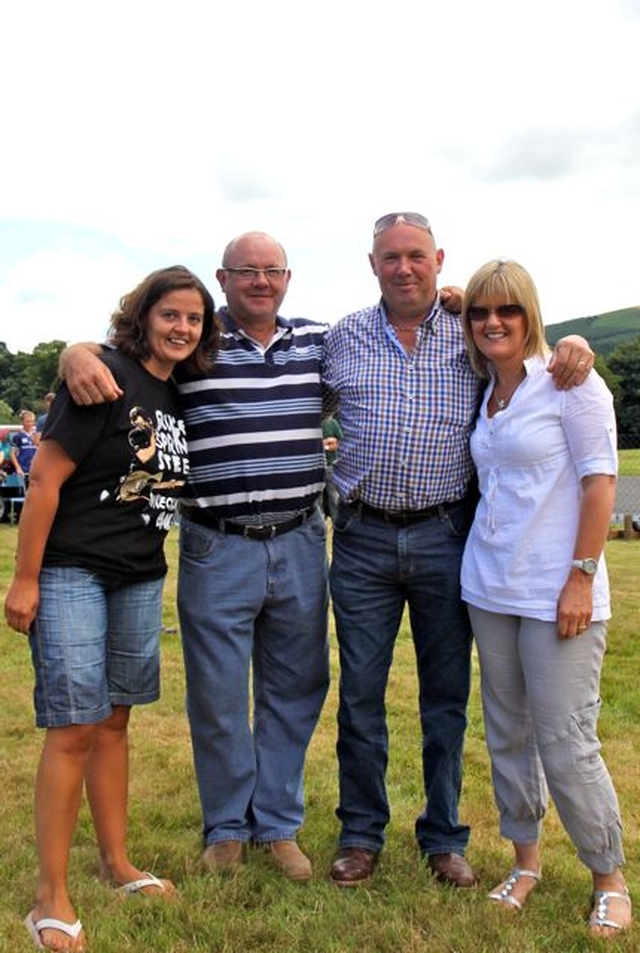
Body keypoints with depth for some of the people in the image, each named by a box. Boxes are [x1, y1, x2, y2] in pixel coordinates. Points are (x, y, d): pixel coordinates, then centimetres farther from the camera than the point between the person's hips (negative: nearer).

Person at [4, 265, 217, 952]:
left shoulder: (180, 395, 9)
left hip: (141, 579, 7)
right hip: (71, 574, -7)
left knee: (114, 720, 16)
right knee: (74, 728, -6)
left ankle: (116, 862, 29)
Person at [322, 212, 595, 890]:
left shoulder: (471, 335, 3)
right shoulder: (343, 338, 6)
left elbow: (528, 343, 14)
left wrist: (573, 344, -7)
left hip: (446, 536, 0)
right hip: (363, 540, 1)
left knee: (446, 695, 9)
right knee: (359, 694, 7)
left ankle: (443, 838, 26)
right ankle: (361, 835, 25)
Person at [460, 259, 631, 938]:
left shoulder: (569, 382, -6)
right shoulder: (484, 394, 11)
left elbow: (600, 480, -10)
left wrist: (582, 577, -15)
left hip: (555, 596, -6)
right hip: (490, 589, 6)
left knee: (566, 744, -3)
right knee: (507, 735, 12)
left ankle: (610, 879, 17)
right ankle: (526, 861, 29)